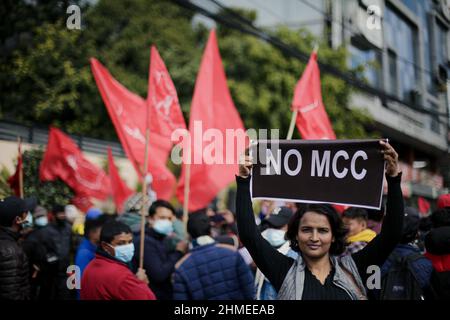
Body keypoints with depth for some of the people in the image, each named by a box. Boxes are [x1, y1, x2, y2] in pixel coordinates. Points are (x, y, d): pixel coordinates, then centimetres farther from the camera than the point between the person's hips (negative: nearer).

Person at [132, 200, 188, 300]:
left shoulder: (163, 239, 12)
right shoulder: (144, 241, -17)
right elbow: (159, 275, -24)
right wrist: (178, 252, -14)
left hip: (167, 295, 9)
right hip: (153, 296, -9)